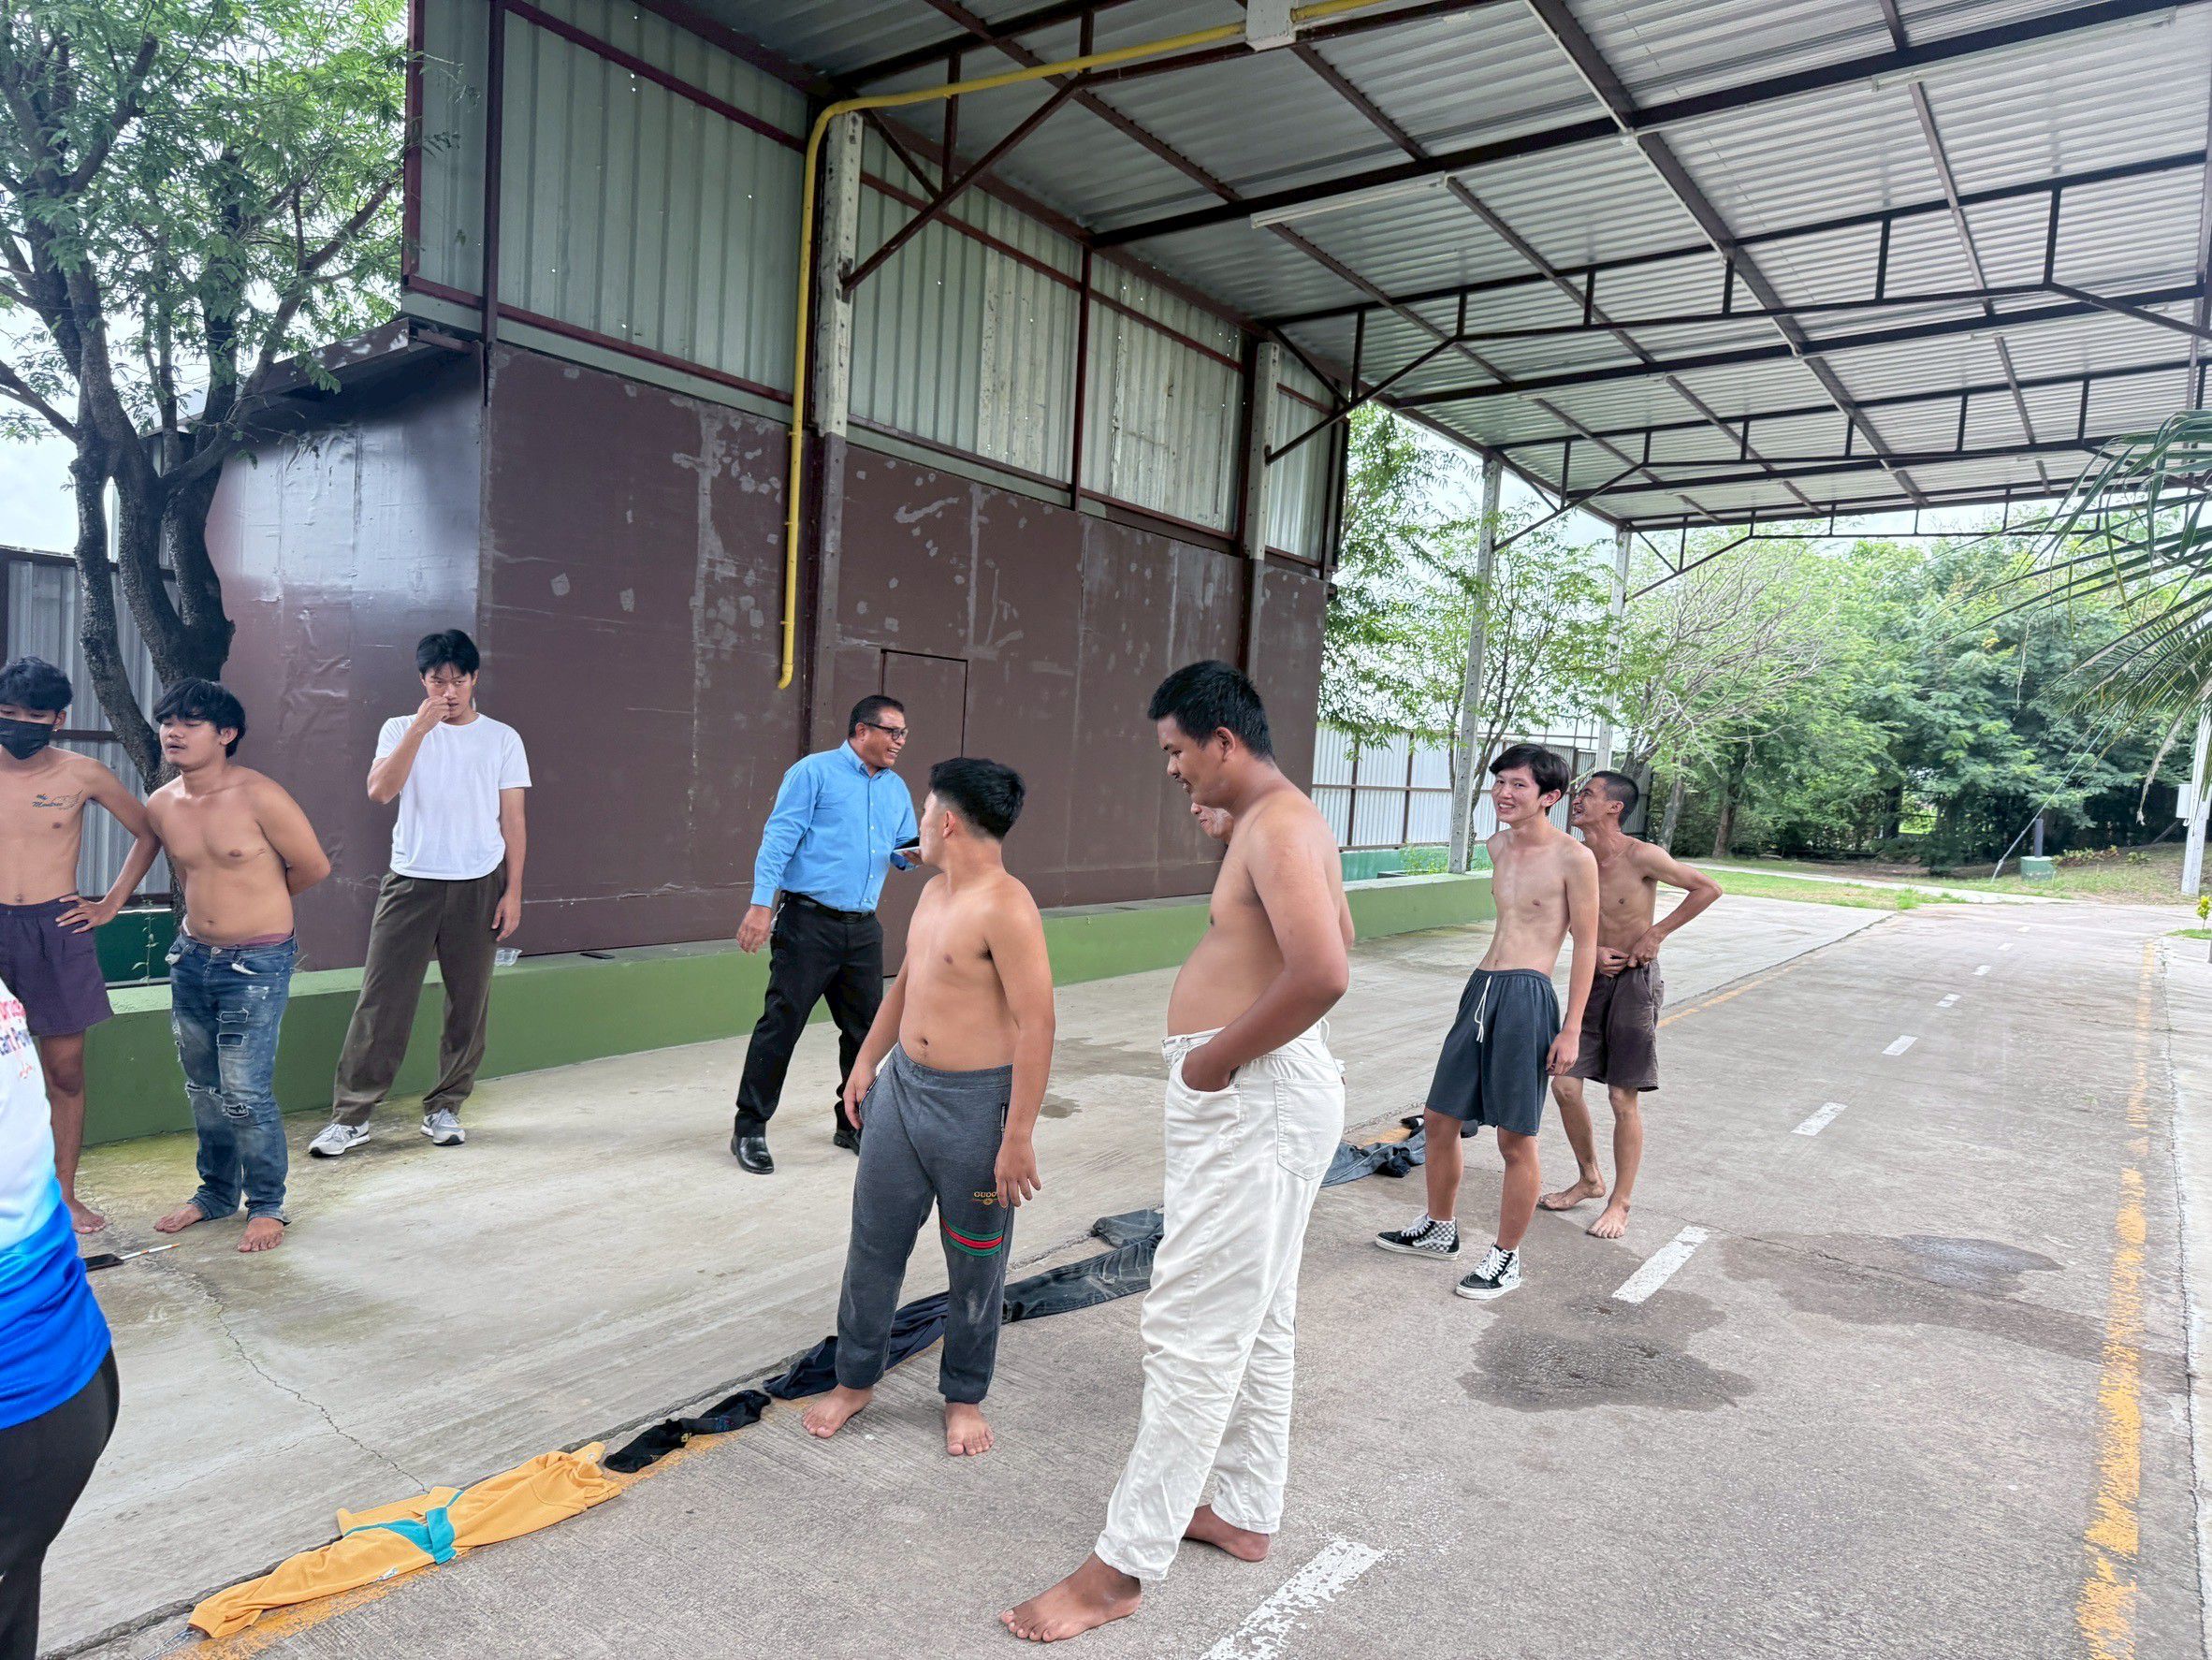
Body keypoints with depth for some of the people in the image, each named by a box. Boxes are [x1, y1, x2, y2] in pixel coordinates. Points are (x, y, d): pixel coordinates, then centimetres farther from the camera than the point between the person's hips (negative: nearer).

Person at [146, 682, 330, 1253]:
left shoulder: (259, 796, -16)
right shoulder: (160, 807, 2)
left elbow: (313, 866, -7)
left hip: (257, 963, -6)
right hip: (192, 957, 6)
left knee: (245, 1093, -5)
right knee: (203, 1089, 17)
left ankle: (266, 1205, 12)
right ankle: (216, 1191, 34)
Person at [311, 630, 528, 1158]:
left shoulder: (502, 738, 6)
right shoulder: (401, 730, 7)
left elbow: (512, 819, 6)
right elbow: (380, 790, -11)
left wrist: (513, 891, 0)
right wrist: (420, 726, -16)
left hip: (478, 886, 1)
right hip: (410, 881, 0)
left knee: (469, 1002, 4)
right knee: (382, 999, -2)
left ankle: (444, 1109, 17)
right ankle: (350, 1115, 6)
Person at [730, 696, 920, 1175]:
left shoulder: (897, 790, 15)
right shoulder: (814, 772, -5)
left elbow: (902, 851, 22)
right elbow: (778, 839, -10)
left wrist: (912, 853, -3)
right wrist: (762, 904, -18)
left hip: (863, 929, 7)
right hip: (809, 923, -6)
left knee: (865, 1029, 11)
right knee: (781, 1024, -4)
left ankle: (853, 1123, 26)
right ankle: (749, 1130, 8)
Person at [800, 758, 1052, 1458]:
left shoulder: (1006, 908, -21)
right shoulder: (934, 893, 8)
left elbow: (1036, 1025, -23)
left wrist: (1018, 1137, -23)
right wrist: (867, 1060, 21)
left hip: (975, 1107, -8)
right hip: (902, 1087, 8)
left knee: (975, 1265, 10)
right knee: (873, 1244, 16)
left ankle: (964, 1397, 30)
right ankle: (855, 1379, 35)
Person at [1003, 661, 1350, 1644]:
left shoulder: (1278, 826, -18)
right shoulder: (1282, 822, 14)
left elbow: (1324, 973, -31)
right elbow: (1337, 933, 29)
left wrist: (1216, 1057, -21)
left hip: (1250, 1102, -11)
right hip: (1257, 1099, 11)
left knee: (1191, 1331, -3)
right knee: (1256, 1323, 19)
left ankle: (1125, 1564, 8)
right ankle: (1245, 1510, 34)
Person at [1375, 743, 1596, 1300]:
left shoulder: (1574, 858, -8)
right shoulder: (1498, 846, 12)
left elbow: (1586, 945, -6)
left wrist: (1572, 1029, -10)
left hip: (1527, 998, -7)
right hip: (1482, 987, 7)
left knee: (1516, 1140, 1)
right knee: (1439, 1119, 13)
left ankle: (1507, 1257, 17)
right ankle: (1439, 1229, 32)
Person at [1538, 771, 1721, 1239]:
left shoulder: (1640, 856, -17)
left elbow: (1708, 888, -9)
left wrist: (1656, 934, -11)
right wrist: (1590, 951, -4)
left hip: (1634, 981, -6)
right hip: (1593, 978, 6)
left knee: (1623, 1099, 1)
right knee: (1564, 1084, 4)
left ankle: (1620, 1204, 15)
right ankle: (1589, 1179, 26)